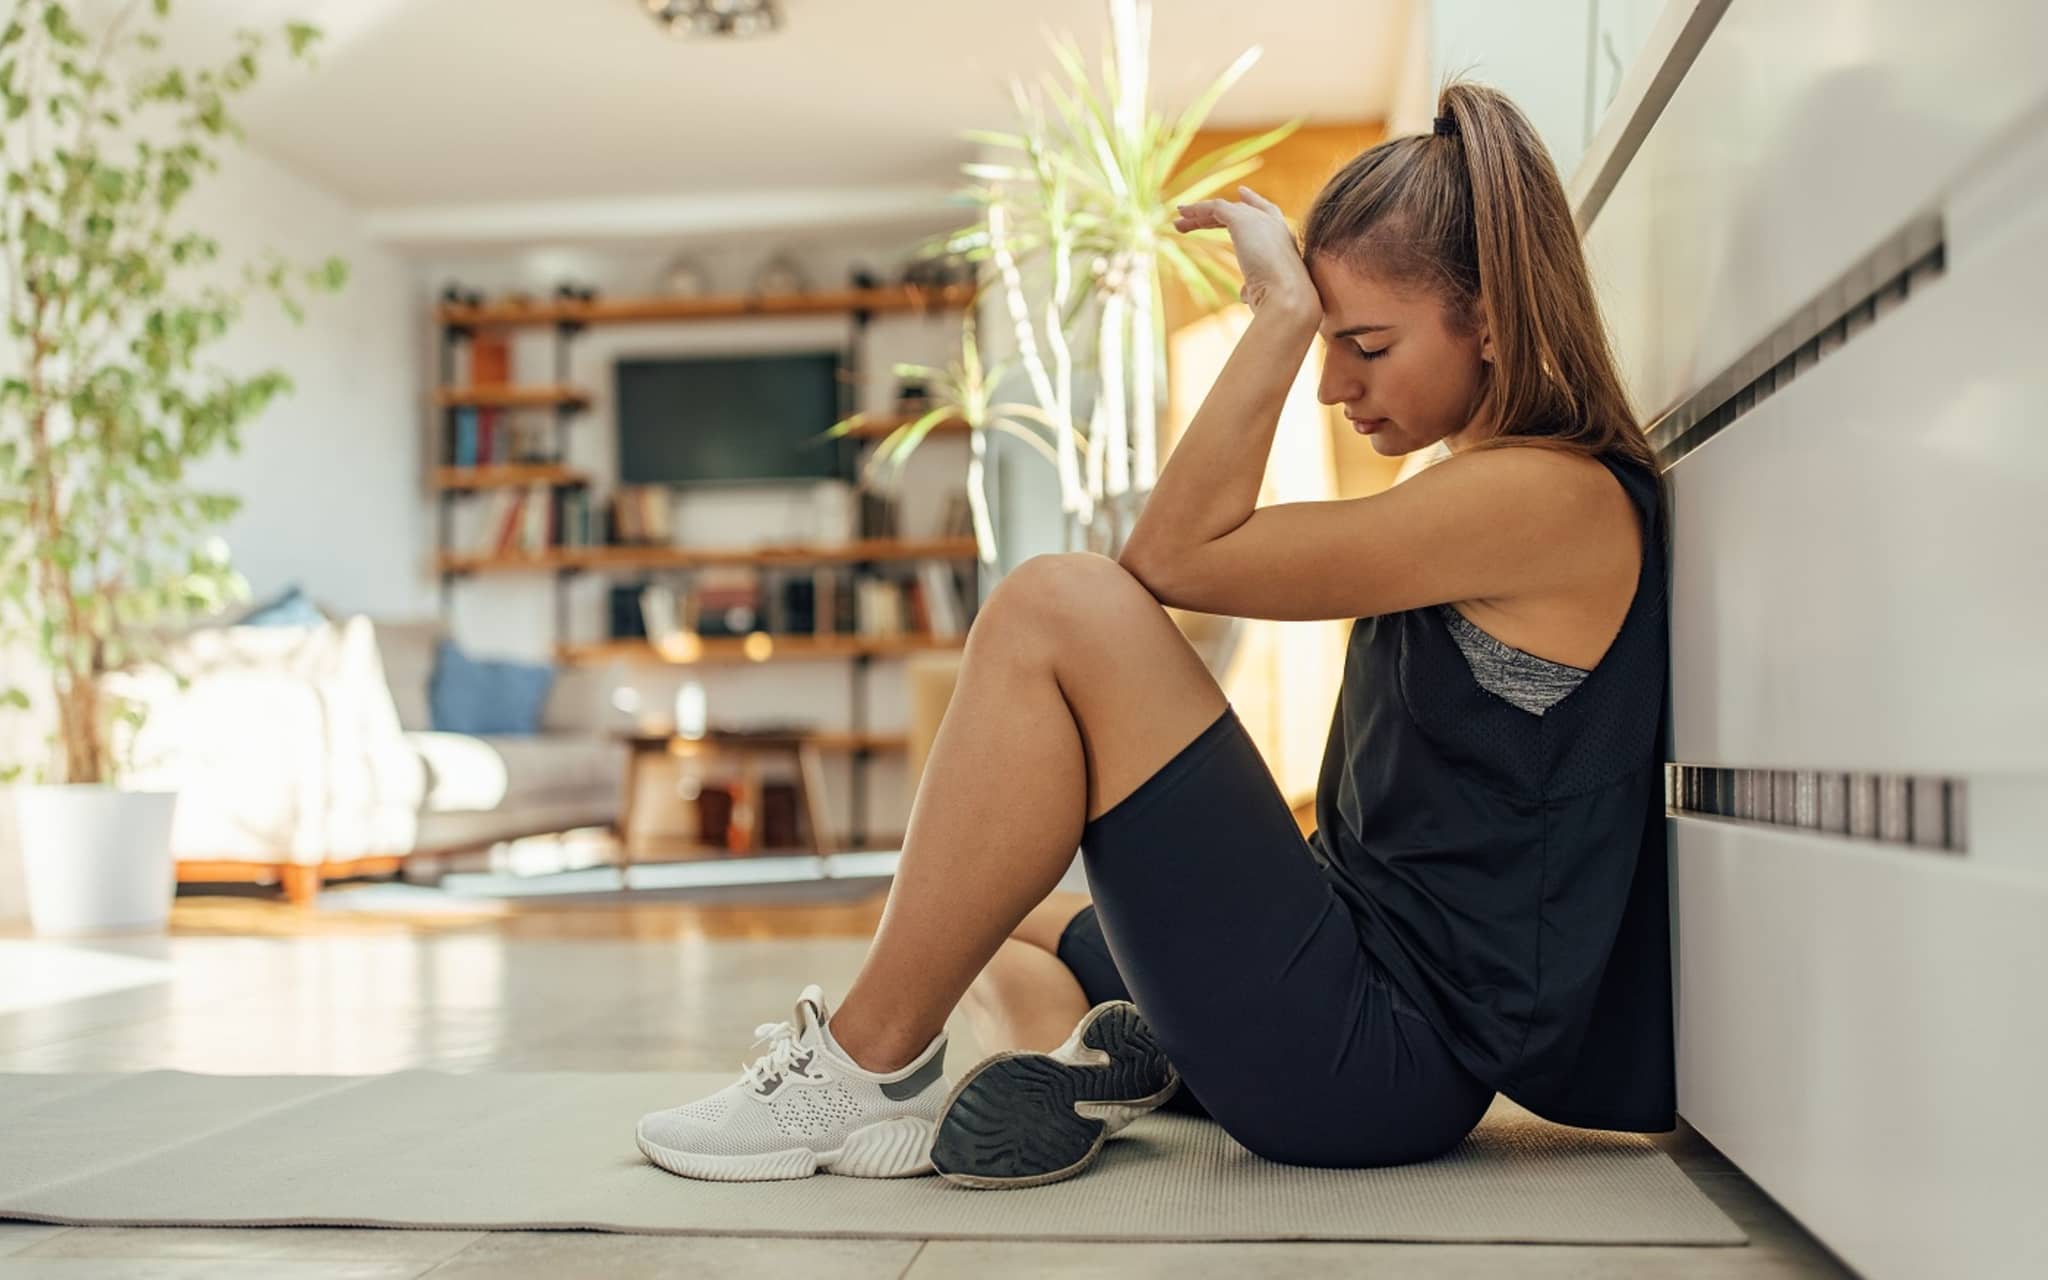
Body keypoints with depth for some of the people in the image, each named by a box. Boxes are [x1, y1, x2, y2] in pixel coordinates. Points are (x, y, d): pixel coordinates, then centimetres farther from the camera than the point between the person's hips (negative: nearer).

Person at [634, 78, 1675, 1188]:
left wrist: (1282, 312, -12)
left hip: (1389, 1044, -11)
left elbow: (1175, 556, -16)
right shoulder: (1483, 499, 17)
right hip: (1369, 1023, 11)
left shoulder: (1554, 493, -14)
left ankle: (872, 1062, -13)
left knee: (1055, 609, -20)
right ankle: (1101, 1060, -7)